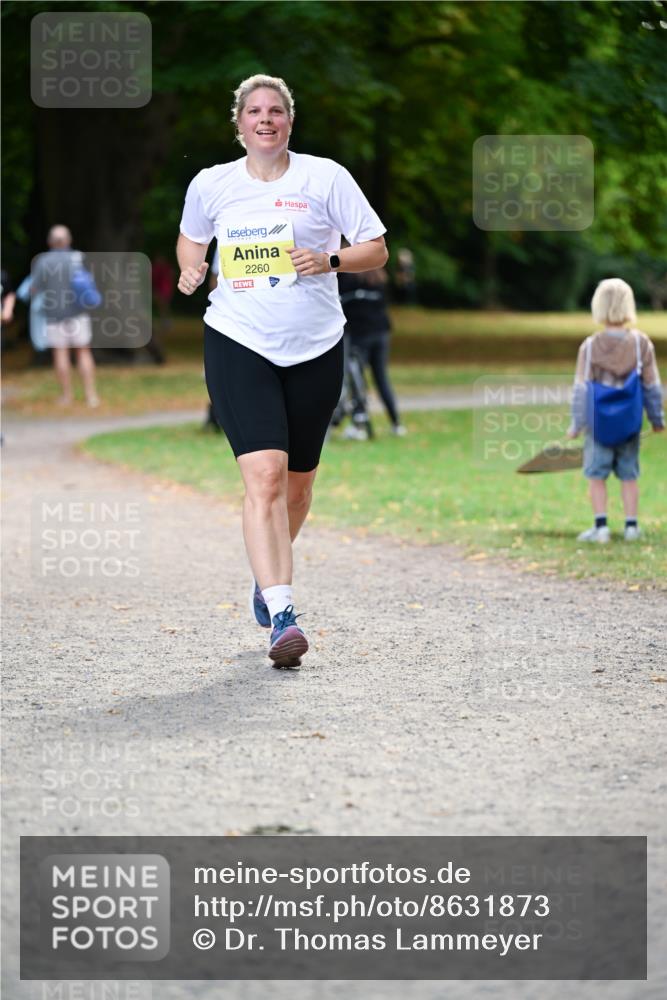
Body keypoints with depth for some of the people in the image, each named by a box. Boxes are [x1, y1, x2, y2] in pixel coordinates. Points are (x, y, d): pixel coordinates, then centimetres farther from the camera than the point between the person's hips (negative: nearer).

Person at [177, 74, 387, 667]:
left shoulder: (324, 177, -1)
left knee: (297, 483, 12)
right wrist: (190, 268, 2)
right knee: (264, 475, -18)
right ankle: (282, 615, -23)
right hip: (238, 345, -1)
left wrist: (329, 260, -16)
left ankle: (267, 576, 41)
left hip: (314, 350, 1)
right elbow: (191, 238, 24)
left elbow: (376, 251, 2)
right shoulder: (211, 185, 4)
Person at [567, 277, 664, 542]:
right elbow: (652, 386, 1)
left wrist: (576, 424, 1)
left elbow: (581, 389, -7)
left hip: (598, 423, -2)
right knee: (629, 474, 11)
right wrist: (657, 418, 13)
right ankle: (631, 525, 13)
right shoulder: (641, 344, -5)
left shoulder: (590, 346, -10)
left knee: (596, 474, 5)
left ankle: (600, 525, 0)